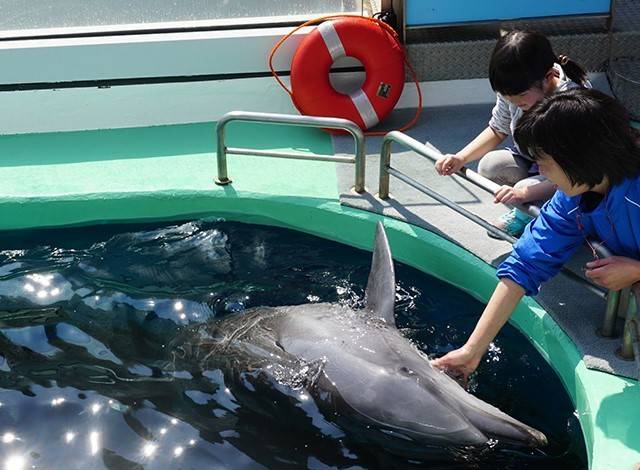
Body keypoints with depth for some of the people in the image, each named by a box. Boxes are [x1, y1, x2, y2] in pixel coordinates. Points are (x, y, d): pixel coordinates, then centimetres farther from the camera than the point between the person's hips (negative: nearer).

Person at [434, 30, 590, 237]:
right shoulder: (512, 89, -16)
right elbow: (497, 131, 1)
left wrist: (524, 193, -45)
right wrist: (461, 158, -16)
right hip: (530, 163, 6)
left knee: (526, 189, -33)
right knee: (489, 166, -21)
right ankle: (524, 213, 4)